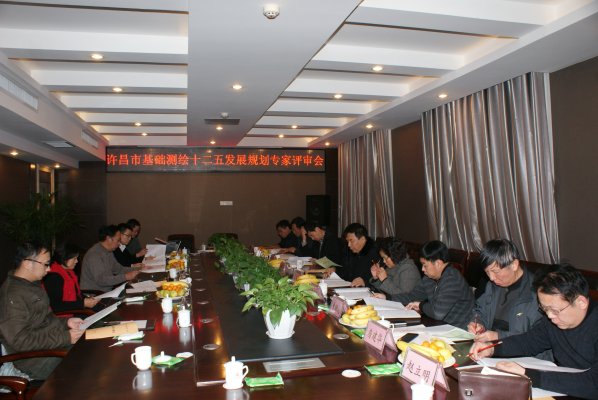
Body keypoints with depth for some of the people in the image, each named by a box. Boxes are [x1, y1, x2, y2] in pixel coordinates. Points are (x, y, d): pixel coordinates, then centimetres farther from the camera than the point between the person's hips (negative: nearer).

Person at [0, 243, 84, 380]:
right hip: (37, 359, -9)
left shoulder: (32, 284, 11)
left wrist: (66, 322, 4)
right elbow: (21, 341, -24)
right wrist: (65, 338, -24)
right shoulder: (11, 296, -21)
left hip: (55, 340, 9)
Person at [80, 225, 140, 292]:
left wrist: (135, 269, 2)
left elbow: (117, 268, 17)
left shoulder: (109, 251, 10)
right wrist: (125, 277, -27)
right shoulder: (94, 254, -20)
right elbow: (101, 280, -27)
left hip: (107, 291, 9)